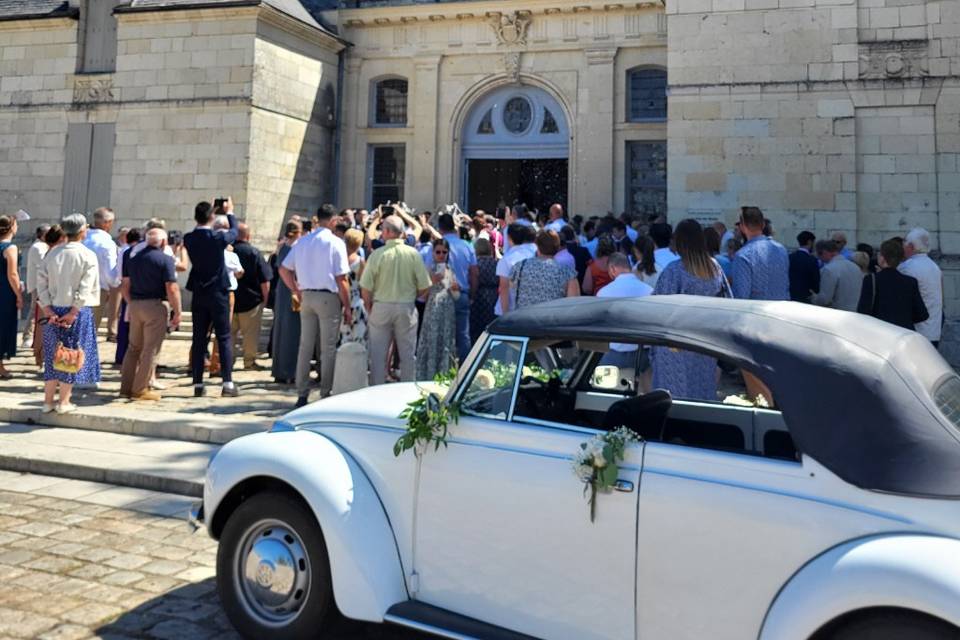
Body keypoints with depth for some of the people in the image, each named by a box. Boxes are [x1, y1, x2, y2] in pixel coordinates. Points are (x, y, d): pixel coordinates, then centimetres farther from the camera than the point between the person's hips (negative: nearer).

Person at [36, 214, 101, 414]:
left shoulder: (52, 253, 5)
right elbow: (85, 288, -15)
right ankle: (64, 402, 7)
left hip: (54, 310, 4)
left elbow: (41, 281, 1)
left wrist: (47, 308, 0)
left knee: (53, 354, 13)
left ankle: (48, 401, 17)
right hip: (77, 310, -4)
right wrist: (73, 312, -12)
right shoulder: (88, 255, -8)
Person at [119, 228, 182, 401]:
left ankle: (126, 387, 19)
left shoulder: (133, 258, 10)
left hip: (135, 305, 6)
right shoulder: (165, 260, -9)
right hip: (156, 306, -6)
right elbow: (172, 289, -15)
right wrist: (177, 312, -9)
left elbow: (125, 285, 12)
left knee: (134, 347, 16)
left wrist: (131, 303, 20)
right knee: (151, 349, 1)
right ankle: (140, 390, 4)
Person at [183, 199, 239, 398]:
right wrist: (229, 212, 24)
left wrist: (206, 211, 25)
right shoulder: (218, 238, -12)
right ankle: (228, 383, -1)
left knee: (199, 340, 7)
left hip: (198, 295, 3)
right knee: (224, 338, 1)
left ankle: (198, 384, 8)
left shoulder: (189, 239, -3)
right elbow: (234, 232, 8)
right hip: (218, 294, -3)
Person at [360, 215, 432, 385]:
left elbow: (365, 287, -10)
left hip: (381, 307, -1)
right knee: (408, 354, 10)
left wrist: (369, 307, 7)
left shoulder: (377, 254, -10)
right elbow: (424, 287, -4)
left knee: (378, 354, 9)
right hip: (407, 308, 1)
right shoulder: (413, 254, -6)